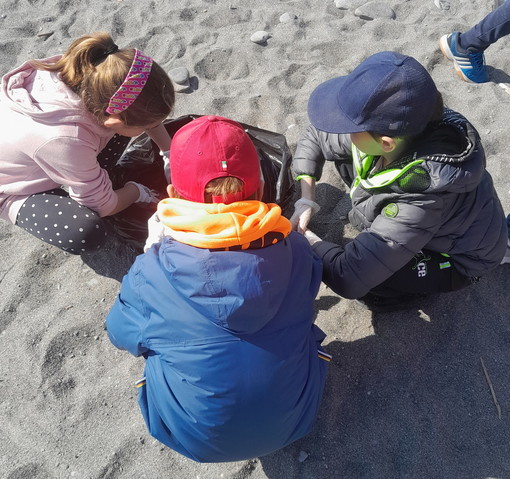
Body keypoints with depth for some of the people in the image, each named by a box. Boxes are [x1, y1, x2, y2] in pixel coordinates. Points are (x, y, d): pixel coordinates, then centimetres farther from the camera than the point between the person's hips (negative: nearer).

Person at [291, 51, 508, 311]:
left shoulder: (419, 202, -43)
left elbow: (348, 280, -41)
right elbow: (314, 137, -9)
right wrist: (306, 201, -16)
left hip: (460, 259, -5)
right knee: (346, 155, -8)